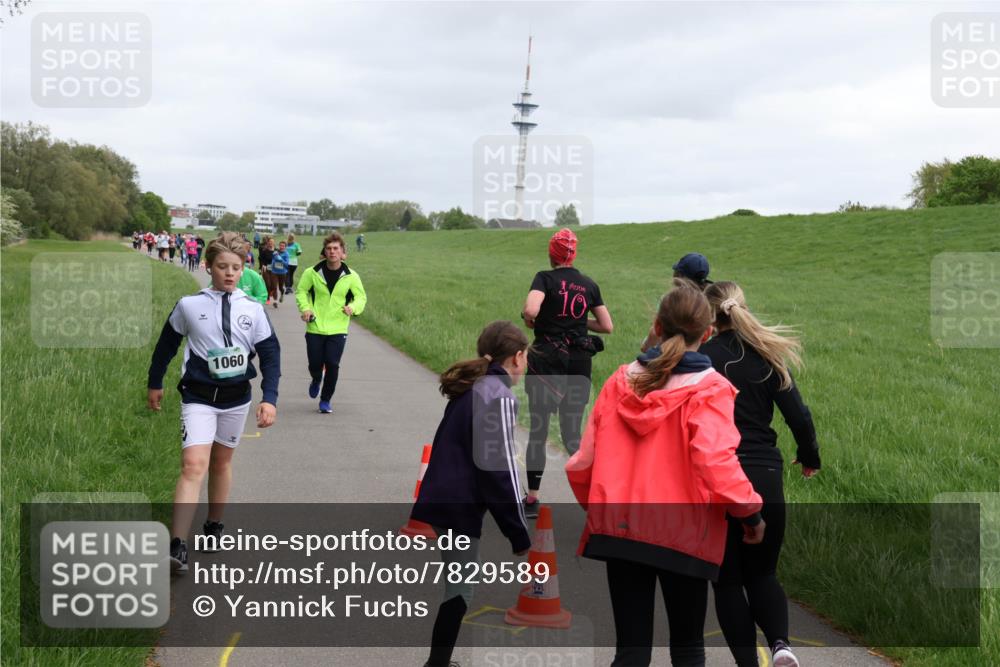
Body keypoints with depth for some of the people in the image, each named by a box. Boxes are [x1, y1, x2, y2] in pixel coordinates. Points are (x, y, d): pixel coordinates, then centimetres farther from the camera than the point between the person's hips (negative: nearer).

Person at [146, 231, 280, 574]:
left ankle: (214, 526, 35)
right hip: (198, 396, -3)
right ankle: (178, 547, -20)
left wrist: (269, 398, -7)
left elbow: (270, 354, 2)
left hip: (236, 397, 3)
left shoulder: (253, 310, -2)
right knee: (193, 465, -16)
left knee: (222, 462, 16)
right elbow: (167, 344, 9)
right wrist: (155, 384, 17)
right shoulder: (189, 305, -5)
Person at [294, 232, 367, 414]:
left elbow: (361, 297, 5)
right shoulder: (312, 273, -6)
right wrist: (305, 308, -10)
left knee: (332, 365, -7)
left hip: (338, 329, 0)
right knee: (315, 364, 4)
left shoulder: (351, 276, -4)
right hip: (315, 328, 0)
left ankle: (325, 400, 13)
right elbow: (301, 291, 8)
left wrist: (353, 307, -16)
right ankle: (316, 380, 42)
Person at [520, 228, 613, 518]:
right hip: (580, 361, 4)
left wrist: (528, 319, -2)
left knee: (538, 430, 5)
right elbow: (607, 326, 10)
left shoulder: (545, 278, -6)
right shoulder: (589, 285, 8)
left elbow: (531, 310, -24)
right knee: (572, 433, 12)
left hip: (547, 358, -4)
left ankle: (532, 499, 9)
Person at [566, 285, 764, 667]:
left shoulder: (621, 381, 3)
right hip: (682, 536, -3)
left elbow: (582, 463, 3)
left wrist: (598, 507, 21)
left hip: (618, 531, 3)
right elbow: (716, 463, -20)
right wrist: (750, 513, -6)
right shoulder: (708, 391, -9)